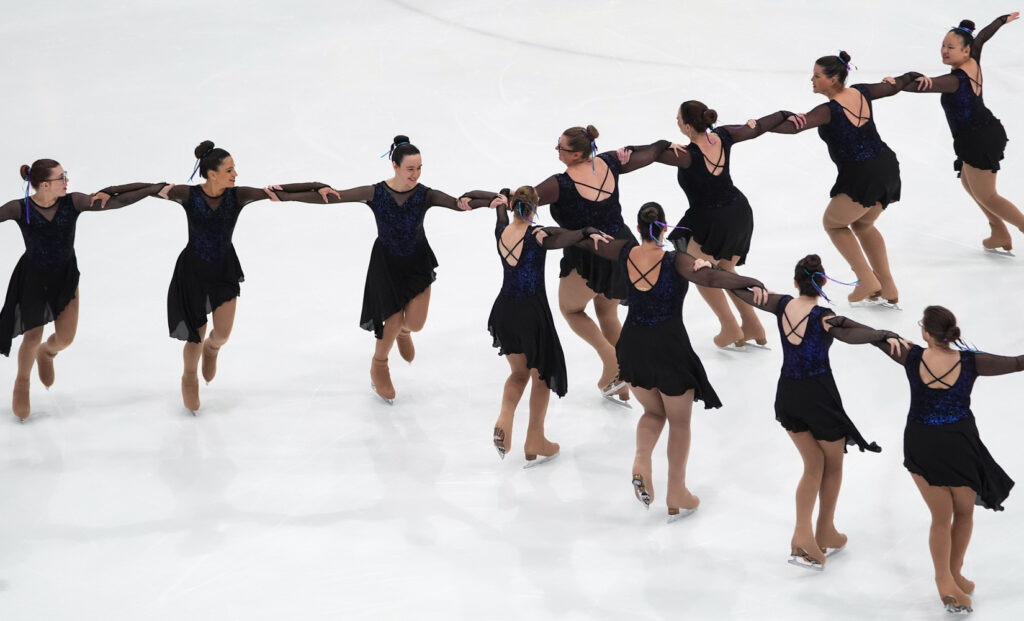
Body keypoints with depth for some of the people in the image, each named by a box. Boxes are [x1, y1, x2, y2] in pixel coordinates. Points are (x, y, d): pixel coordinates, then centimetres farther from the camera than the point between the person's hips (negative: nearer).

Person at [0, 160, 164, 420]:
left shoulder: (73, 202, -16)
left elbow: (116, 201, -16)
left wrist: (155, 188, -19)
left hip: (65, 275, 2)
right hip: (33, 278, -2)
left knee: (65, 338, 3)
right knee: (33, 336, 10)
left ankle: (47, 352, 42)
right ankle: (22, 383, 39)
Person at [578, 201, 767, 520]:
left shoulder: (625, 253, -3)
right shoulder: (675, 261, -16)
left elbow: (585, 242, 15)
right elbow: (710, 278, -34)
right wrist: (751, 282, -41)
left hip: (633, 347, 4)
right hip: (669, 348, -4)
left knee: (653, 413, 26)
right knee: (679, 423, 15)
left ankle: (641, 463, -2)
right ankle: (677, 497, 21)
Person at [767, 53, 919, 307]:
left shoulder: (829, 111, -17)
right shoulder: (862, 93, 3)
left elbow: (794, 125, -31)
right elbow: (893, 86, 21)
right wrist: (910, 77, 41)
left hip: (861, 176, -8)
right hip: (887, 167, 8)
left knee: (832, 222, 17)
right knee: (862, 225, 28)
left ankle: (867, 280, 9)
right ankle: (888, 291, 28)